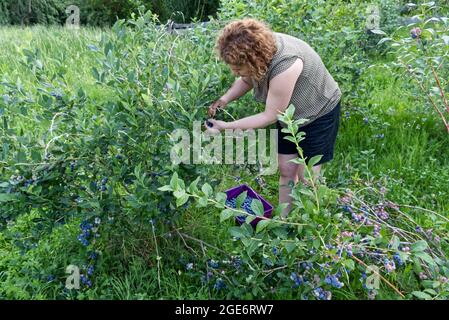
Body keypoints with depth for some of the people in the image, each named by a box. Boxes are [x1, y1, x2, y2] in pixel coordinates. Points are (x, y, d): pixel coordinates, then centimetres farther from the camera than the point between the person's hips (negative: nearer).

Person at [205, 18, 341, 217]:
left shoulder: (284, 66, -40)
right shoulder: (256, 49, -18)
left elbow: (270, 116, -29)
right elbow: (246, 80, 2)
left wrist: (226, 126, -27)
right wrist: (224, 100, -16)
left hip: (319, 113, -6)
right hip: (290, 115, 7)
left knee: (306, 177, -1)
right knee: (286, 170, 8)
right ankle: (283, 218, 23)